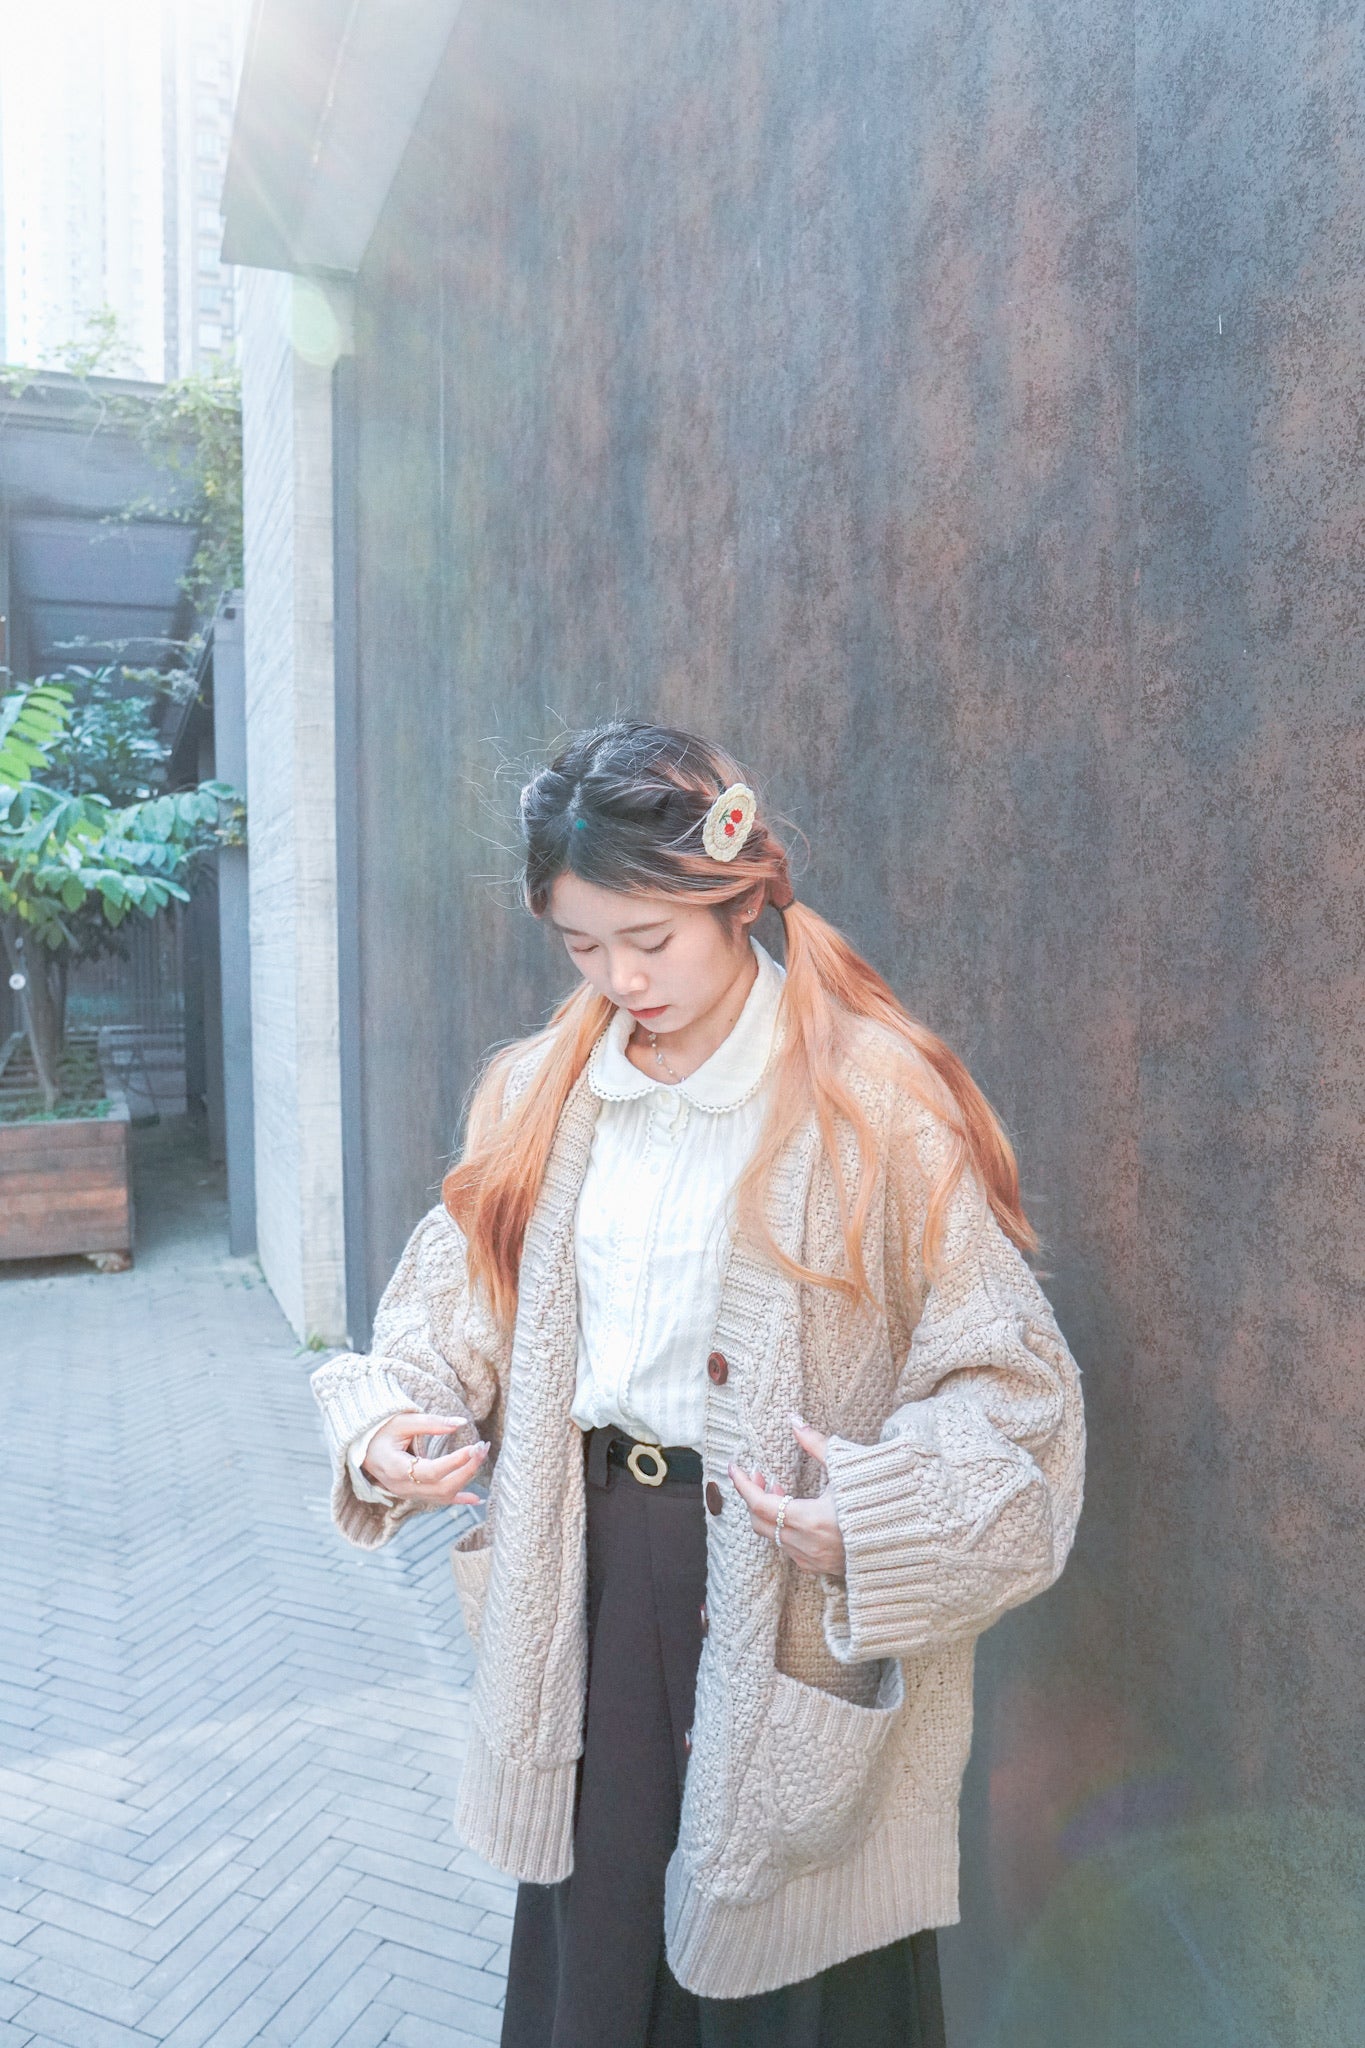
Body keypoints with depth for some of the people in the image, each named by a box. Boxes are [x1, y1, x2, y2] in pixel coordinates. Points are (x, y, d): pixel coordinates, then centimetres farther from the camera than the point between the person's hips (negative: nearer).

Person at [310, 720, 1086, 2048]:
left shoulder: (876, 1105, -15)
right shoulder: (543, 1091, 1)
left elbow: (1005, 1382, -13)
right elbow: (459, 1300, 9)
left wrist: (888, 1520, -28)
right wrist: (389, 1420, -8)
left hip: (792, 1605, -4)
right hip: (590, 1569, 5)